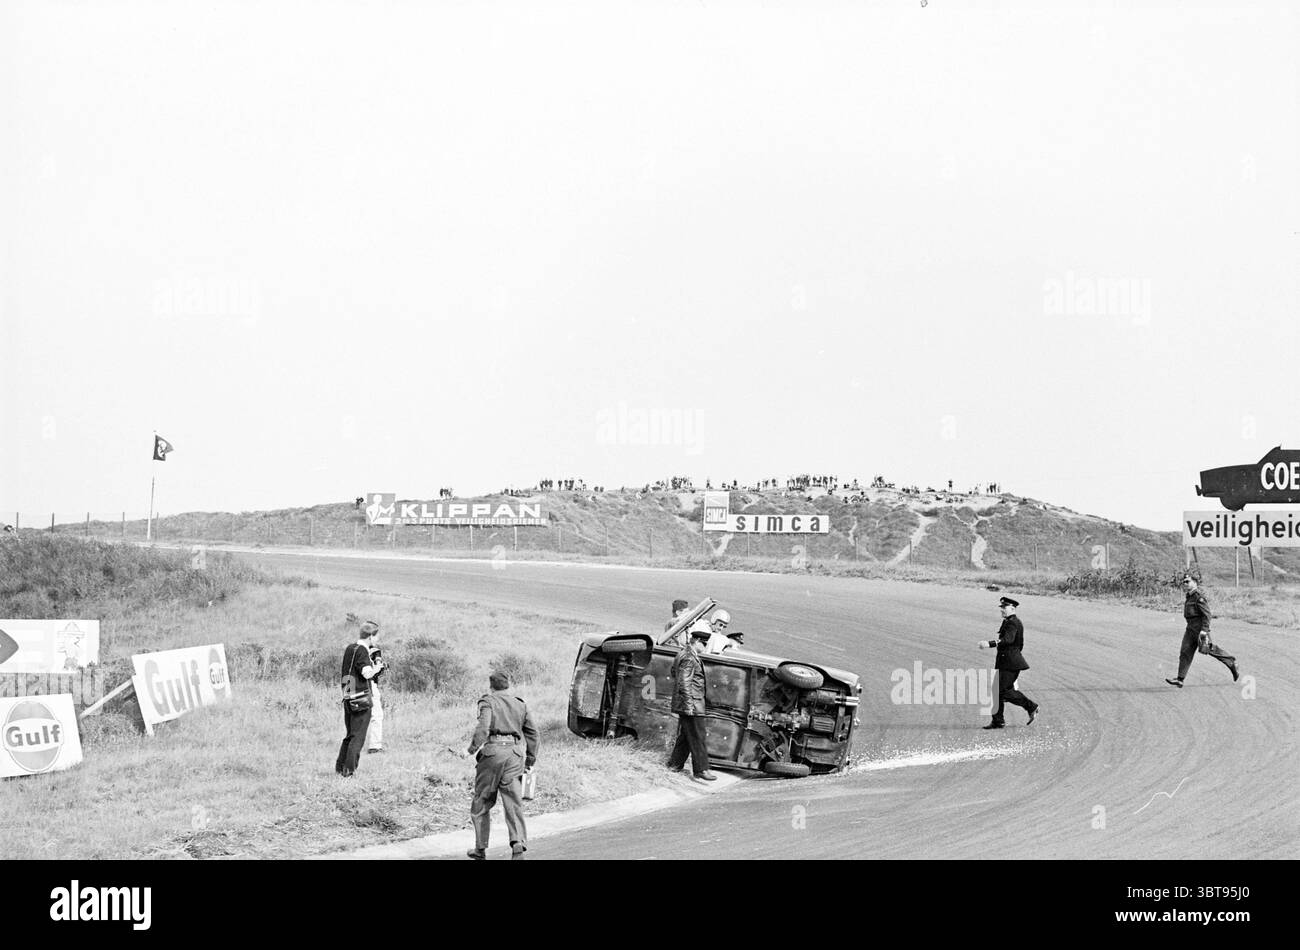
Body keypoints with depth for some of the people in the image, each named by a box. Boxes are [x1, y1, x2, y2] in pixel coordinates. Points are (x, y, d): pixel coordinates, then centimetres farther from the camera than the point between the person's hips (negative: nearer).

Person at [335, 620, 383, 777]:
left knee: (350, 734, 18)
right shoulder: (362, 651, -13)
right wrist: (376, 668, -3)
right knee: (358, 736, -2)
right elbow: (367, 674, -23)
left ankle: (340, 767, 19)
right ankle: (349, 770, -4)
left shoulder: (349, 648, 12)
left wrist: (374, 665, 16)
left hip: (347, 697, 8)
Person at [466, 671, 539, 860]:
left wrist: (473, 747, -5)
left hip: (493, 751, -3)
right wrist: (531, 759, 21)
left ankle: (480, 848, 16)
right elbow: (532, 732, 16)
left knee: (482, 802, 10)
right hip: (514, 752, 3)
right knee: (513, 803, 1)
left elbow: (483, 727, -15)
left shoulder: (488, 701, 0)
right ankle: (518, 843, -18)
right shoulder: (520, 704, 16)